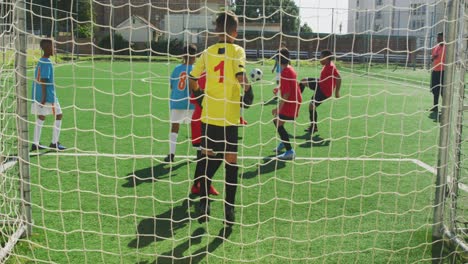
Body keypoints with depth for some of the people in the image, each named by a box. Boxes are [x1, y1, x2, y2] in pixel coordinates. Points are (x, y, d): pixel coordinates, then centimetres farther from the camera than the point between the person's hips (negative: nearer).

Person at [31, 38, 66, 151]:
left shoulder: (40, 61, 12)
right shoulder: (47, 63, -15)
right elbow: (43, 80, -21)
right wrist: (44, 97, -21)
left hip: (38, 95, 9)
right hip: (48, 95, -9)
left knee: (41, 117, 11)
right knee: (58, 116, 2)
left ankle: (35, 144, 12)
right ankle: (54, 143, 5)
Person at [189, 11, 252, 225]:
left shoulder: (207, 53, 4)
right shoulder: (237, 51, -5)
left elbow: (192, 80, 3)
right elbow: (241, 76, -22)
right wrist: (248, 88, -2)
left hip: (209, 115, 3)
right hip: (230, 117, -3)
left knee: (207, 158, 16)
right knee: (231, 161, 7)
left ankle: (203, 205, 19)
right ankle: (229, 210, 11)